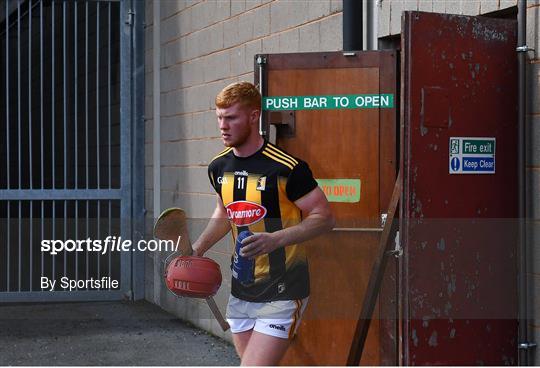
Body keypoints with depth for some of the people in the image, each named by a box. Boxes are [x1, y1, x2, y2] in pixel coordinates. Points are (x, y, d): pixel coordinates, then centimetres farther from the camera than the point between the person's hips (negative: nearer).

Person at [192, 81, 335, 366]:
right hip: (241, 292, 7)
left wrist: (275, 240, -26)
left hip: (282, 293, -7)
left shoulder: (286, 168, -17)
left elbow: (324, 218, -13)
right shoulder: (219, 167, 5)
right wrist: (197, 249, 8)